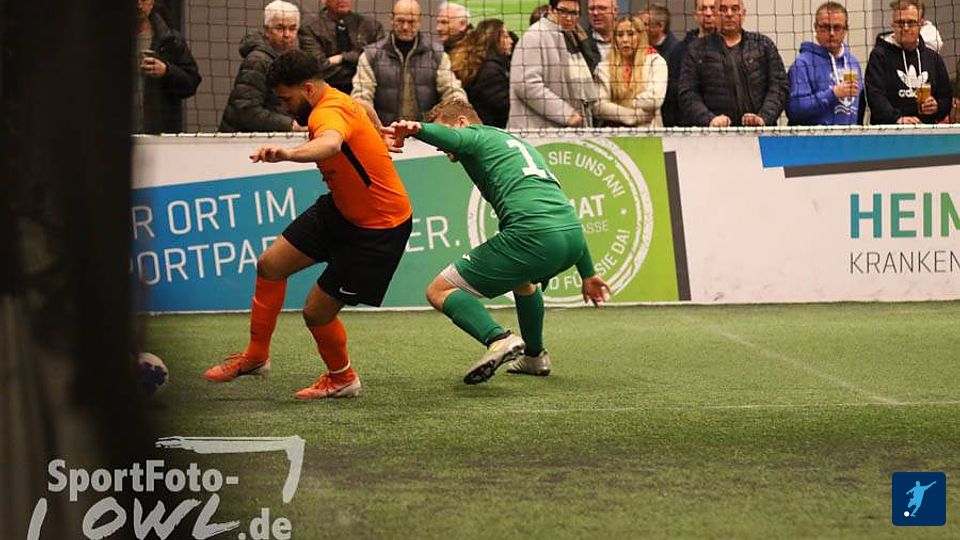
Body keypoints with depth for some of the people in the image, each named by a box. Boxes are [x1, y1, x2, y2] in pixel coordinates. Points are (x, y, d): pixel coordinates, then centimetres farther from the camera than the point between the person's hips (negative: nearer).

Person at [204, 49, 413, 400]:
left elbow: (331, 144, -57)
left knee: (317, 312, -5)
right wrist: (377, 135, 41)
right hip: (341, 209, 10)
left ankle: (342, 378, 24)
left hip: (380, 228, -10)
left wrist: (289, 154, -75)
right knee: (271, 265, 8)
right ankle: (256, 356, 25)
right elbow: (365, 110, 22)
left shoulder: (329, 112, -31)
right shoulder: (338, 102, -2)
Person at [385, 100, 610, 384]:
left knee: (439, 291, 0)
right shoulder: (521, 144, 35)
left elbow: (454, 139, -17)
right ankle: (535, 356, 48)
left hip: (533, 237, -9)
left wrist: (416, 129, -36)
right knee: (523, 276, 42)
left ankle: (499, 340, -20)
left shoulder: (476, 135, 12)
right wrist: (588, 273, 39)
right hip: (573, 238, 9)